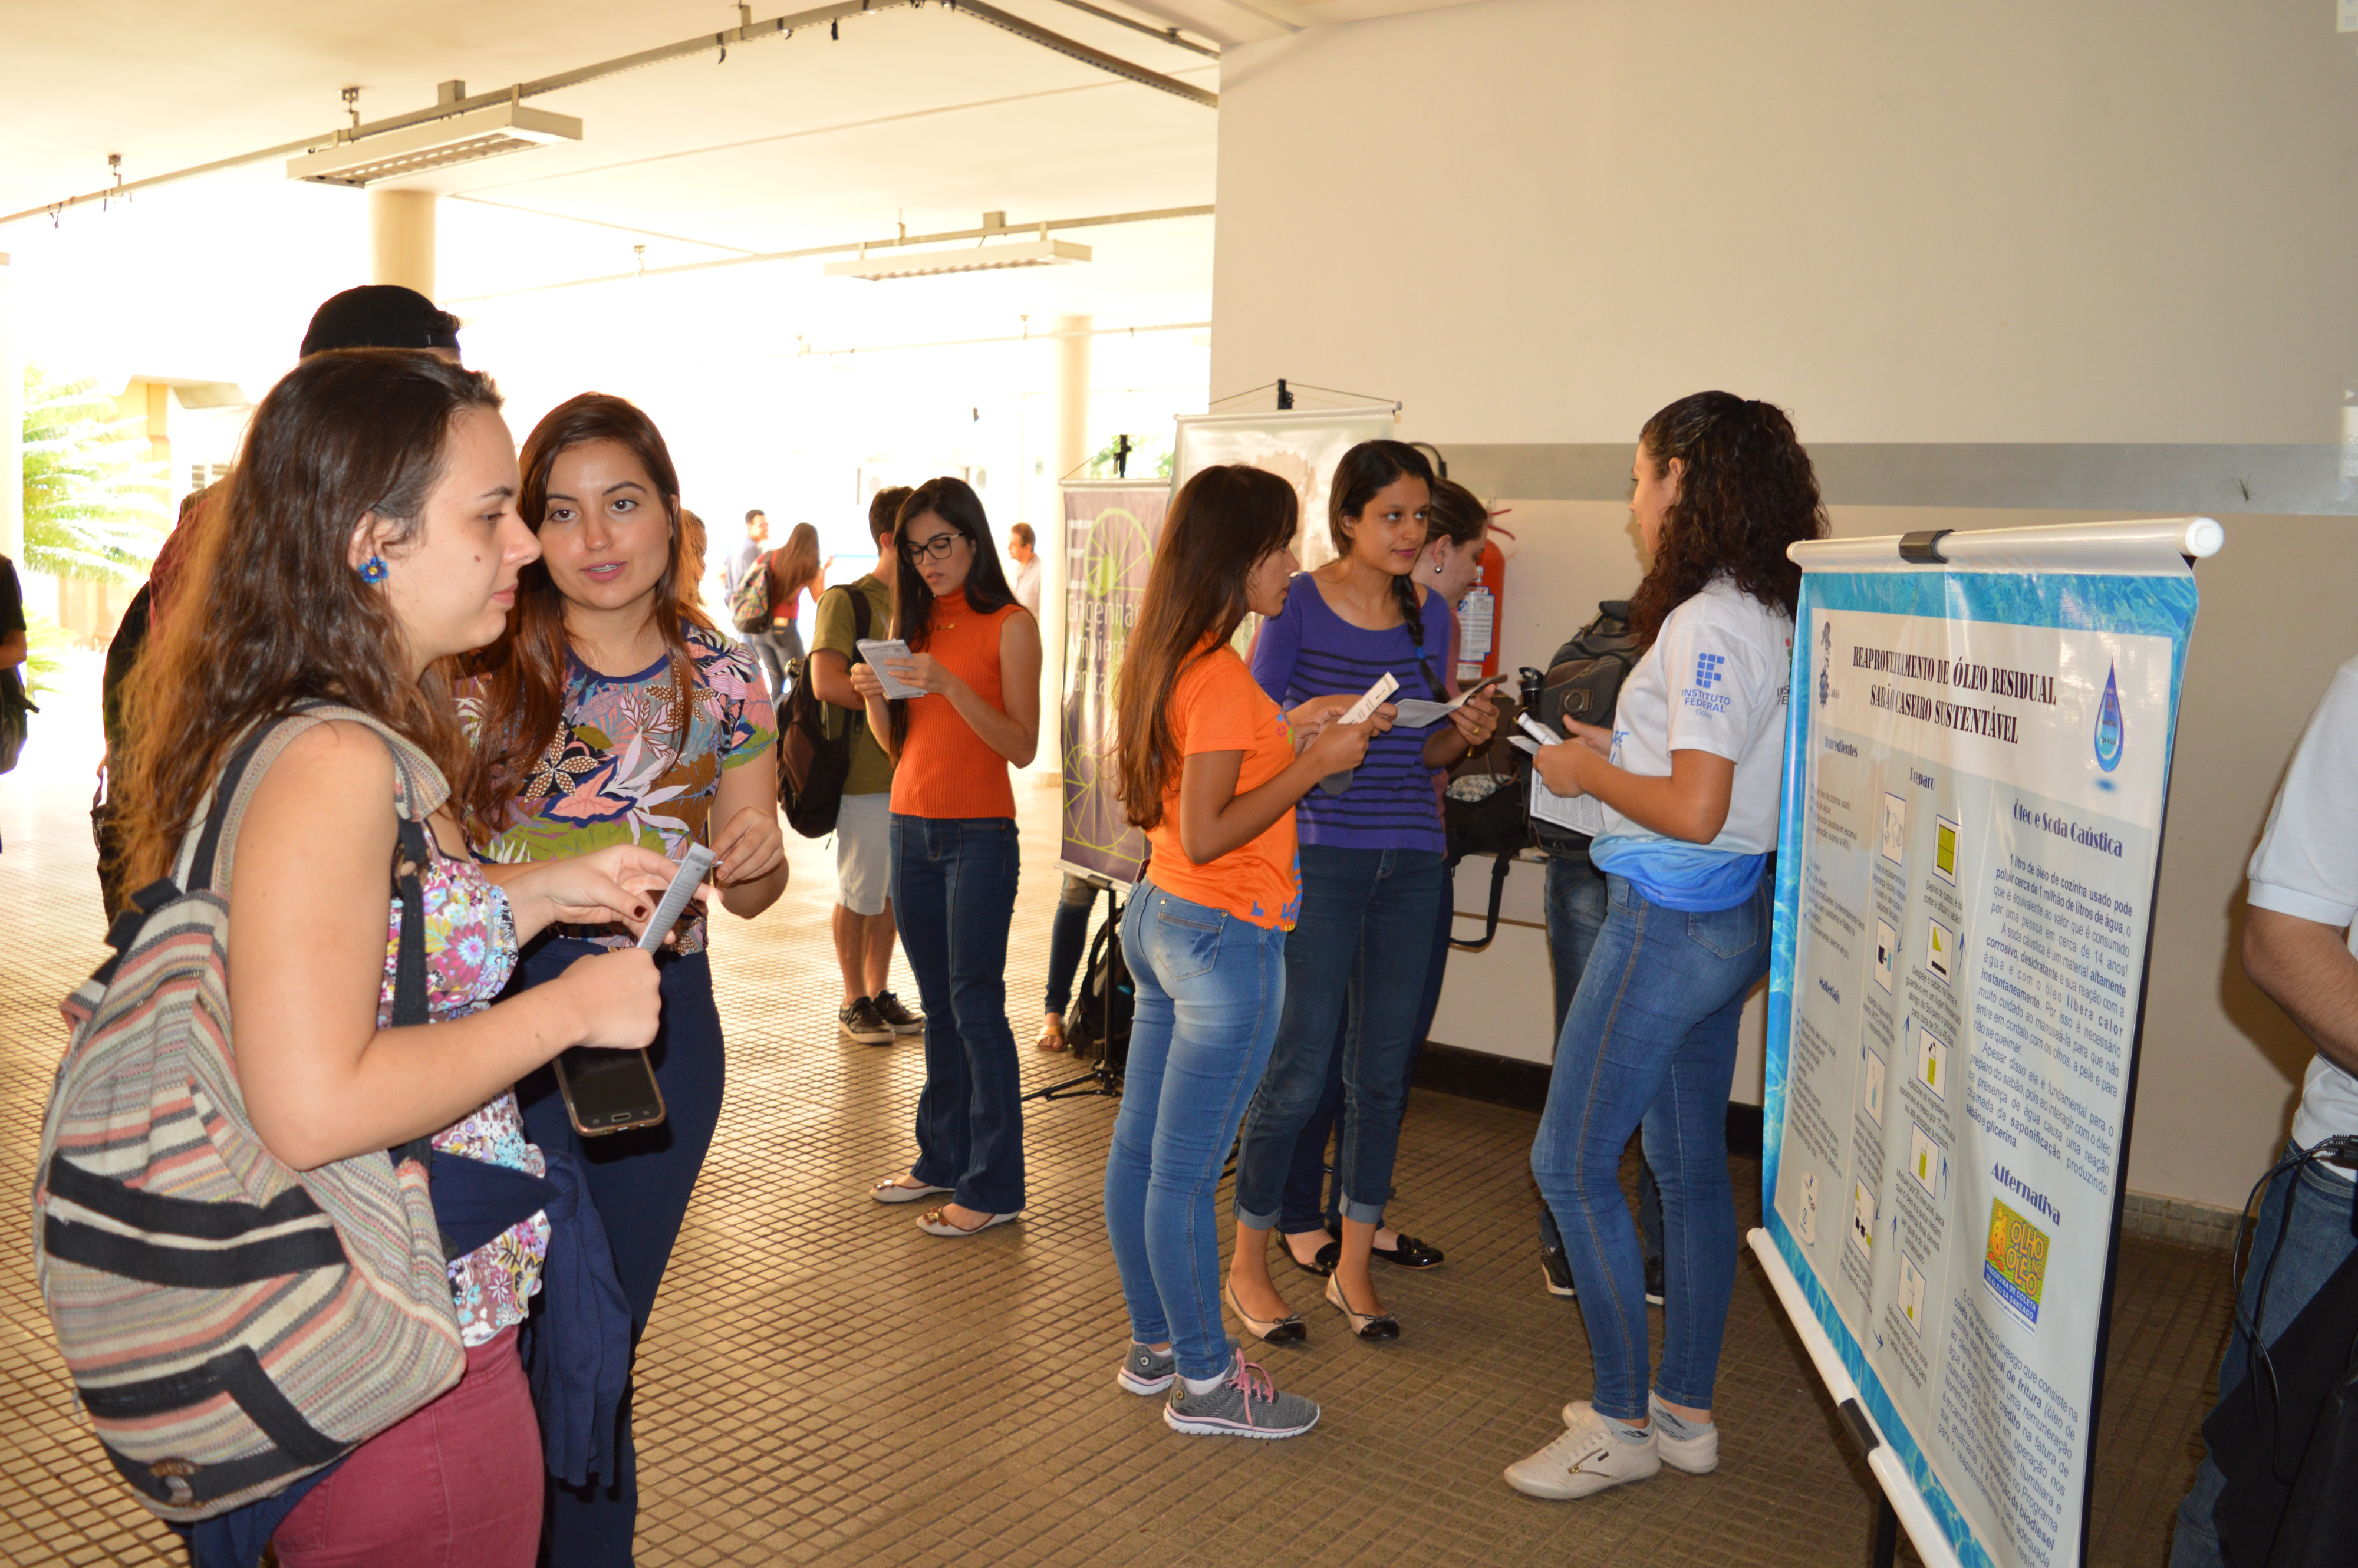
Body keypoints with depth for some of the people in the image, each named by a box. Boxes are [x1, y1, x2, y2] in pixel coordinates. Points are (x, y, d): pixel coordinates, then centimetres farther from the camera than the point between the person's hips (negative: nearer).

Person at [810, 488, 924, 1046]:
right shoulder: (847, 600, -8)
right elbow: (826, 682, -18)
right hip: (867, 774, -6)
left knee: (893, 891, 14)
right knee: (858, 893, 4)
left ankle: (880, 994, 26)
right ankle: (854, 1001, 18)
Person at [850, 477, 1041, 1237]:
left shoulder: (1010, 626, -6)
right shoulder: (914, 621, 11)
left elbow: (1022, 745, -14)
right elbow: (897, 744, 12)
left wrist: (948, 685, -24)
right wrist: (875, 696, -7)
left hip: (978, 833, -6)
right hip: (911, 827, 6)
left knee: (975, 1003, -5)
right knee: (938, 1003, 12)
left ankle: (993, 1185, 3)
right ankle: (942, 1159, 22)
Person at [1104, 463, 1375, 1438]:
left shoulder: (1169, 660, 9)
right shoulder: (1220, 677, -20)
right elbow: (1206, 835, -22)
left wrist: (1291, 738, 11)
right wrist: (1313, 765, -17)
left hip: (1161, 920, 10)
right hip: (1224, 938, -10)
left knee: (1139, 1149, 16)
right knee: (1187, 1172, 1)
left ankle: (1153, 1344, 31)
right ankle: (1205, 1382, 15)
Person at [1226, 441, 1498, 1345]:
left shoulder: (1429, 614, 10)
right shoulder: (1297, 605, -5)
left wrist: (1466, 732, -4)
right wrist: (1310, 720, -24)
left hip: (1411, 862, 5)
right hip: (1320, 856, -5)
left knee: (1383, 1071, 9)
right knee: (1299, 1069, -4)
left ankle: (1352, 1268, 24)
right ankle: (1248, 1263, 16)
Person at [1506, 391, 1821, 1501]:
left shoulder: (1706, 623, -20)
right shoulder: (1772, 615, 9)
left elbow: (1694, 810, -25)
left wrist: (1589, 774, -10)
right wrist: (1624, 748, 12)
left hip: (1668, 924, -10)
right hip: (1729, 919, 10)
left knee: (1571, 1163, 2)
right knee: (1689, 1165, 17)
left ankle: (1622, 1426, 14)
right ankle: (1685, 1412, 30)